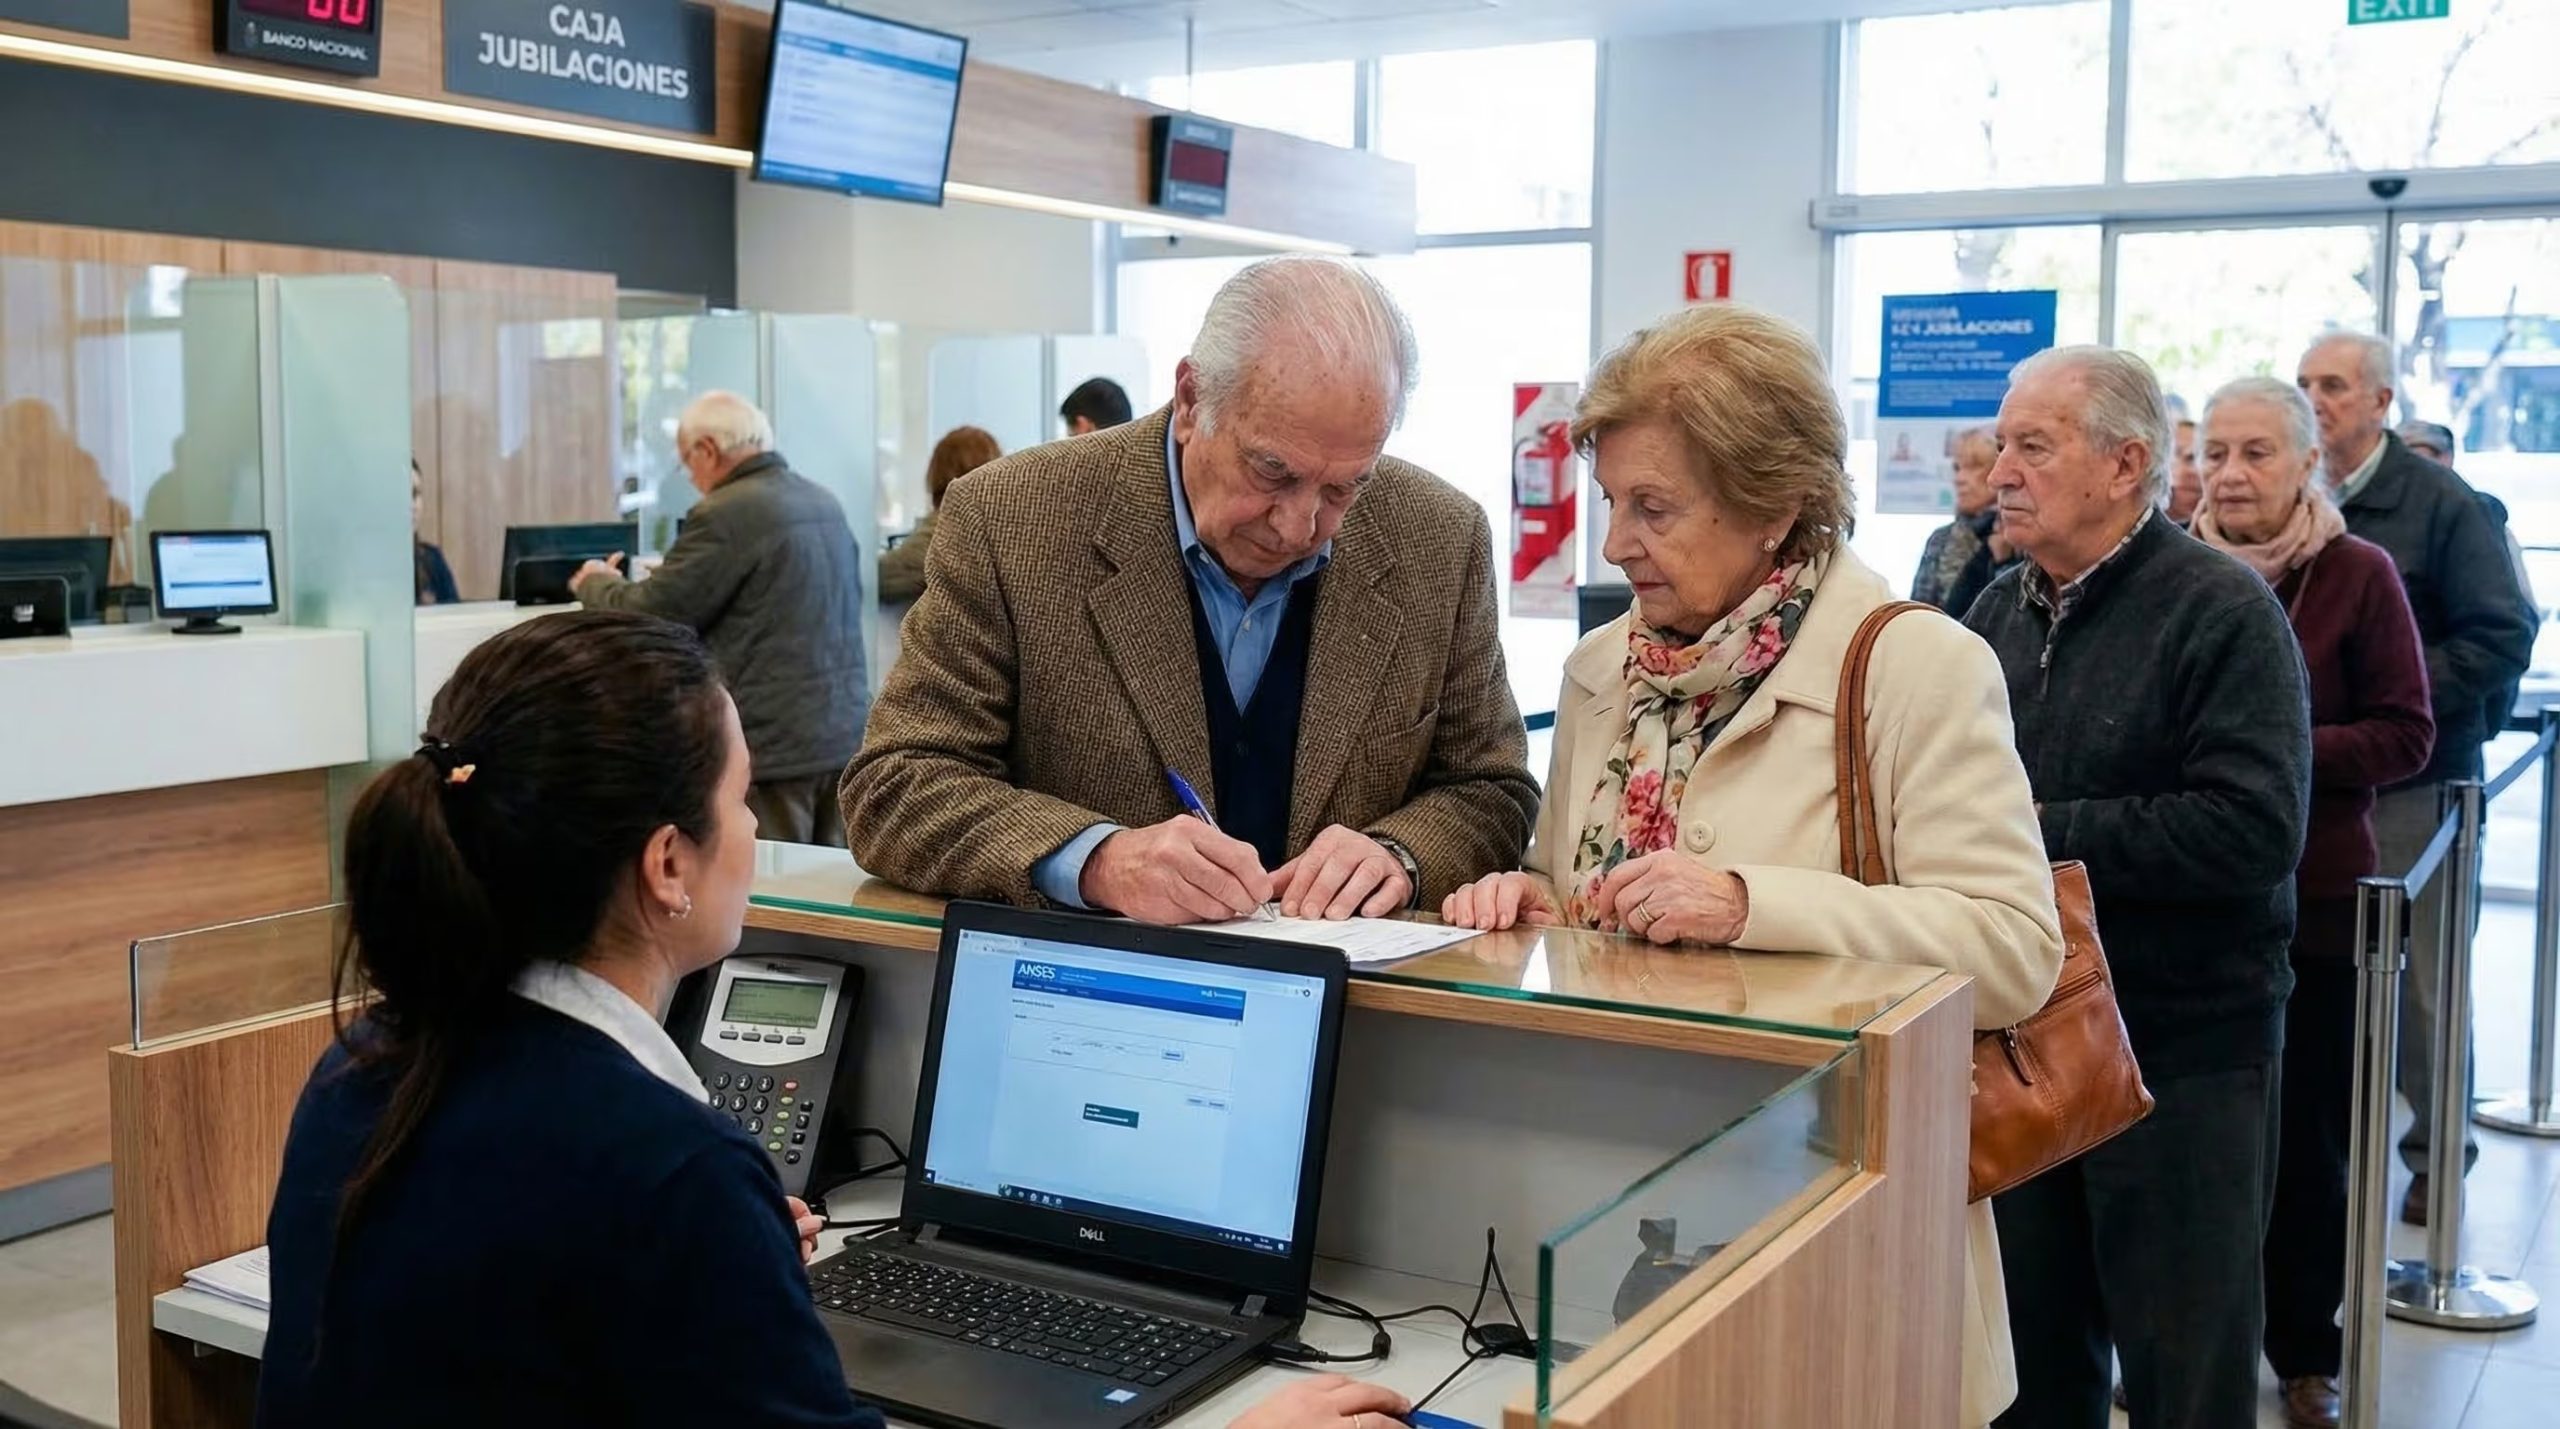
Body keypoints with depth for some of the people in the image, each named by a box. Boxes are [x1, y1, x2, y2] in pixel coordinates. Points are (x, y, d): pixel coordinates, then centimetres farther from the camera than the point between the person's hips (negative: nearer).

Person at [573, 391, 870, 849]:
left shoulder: (726, 514, -13)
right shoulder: (826, 503, 12)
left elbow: (652, 614, -9)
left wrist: (595, 583, 12)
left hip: (772, 745, -8)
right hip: (846, 735, 8)